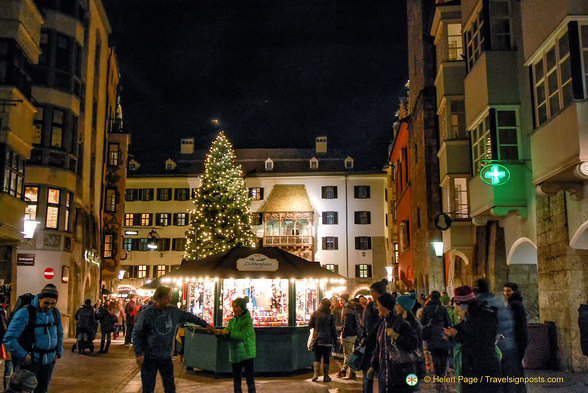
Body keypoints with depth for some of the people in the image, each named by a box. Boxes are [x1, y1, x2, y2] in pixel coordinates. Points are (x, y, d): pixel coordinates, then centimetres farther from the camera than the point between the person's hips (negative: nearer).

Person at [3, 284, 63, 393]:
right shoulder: (25, 313, -14)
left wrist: (58, 353, 13)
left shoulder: (55, 313, 5)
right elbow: (9, 339, -16)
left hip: (48, 362, 5)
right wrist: (23, 356, -19)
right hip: (30, 362, -5)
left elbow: (59, 334, 21)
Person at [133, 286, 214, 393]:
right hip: (149, 357, -4)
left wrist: (205, 324, 18)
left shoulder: (173, 312, 1)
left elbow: (188, 316, 15)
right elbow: (137, 334, -7)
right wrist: (139, 354, -14)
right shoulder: (147, 313, -12)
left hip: (166, 356, 4)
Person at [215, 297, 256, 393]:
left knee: (249, 378, -3)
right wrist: (220, 332, -11)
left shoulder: (247, 320, -9)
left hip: (246, 353, -6)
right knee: (236, 379, 11)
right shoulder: (232, 321, 11)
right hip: (235, 354, 6)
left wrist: (228, 332, -22)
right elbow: (228, 335, 8)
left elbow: (243, 335, -19)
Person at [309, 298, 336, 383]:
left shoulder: (314, 314, -1)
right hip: (327, 340, -2)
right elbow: (333, 329, -1)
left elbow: (310, 325, 9)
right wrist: (335, 340, 7)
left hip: (317, 339, 2)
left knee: (317, 357, 10)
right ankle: (326, 376, 10)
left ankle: (315, 374, 0)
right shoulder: (330, 316, -7)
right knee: (326, 358, 5)